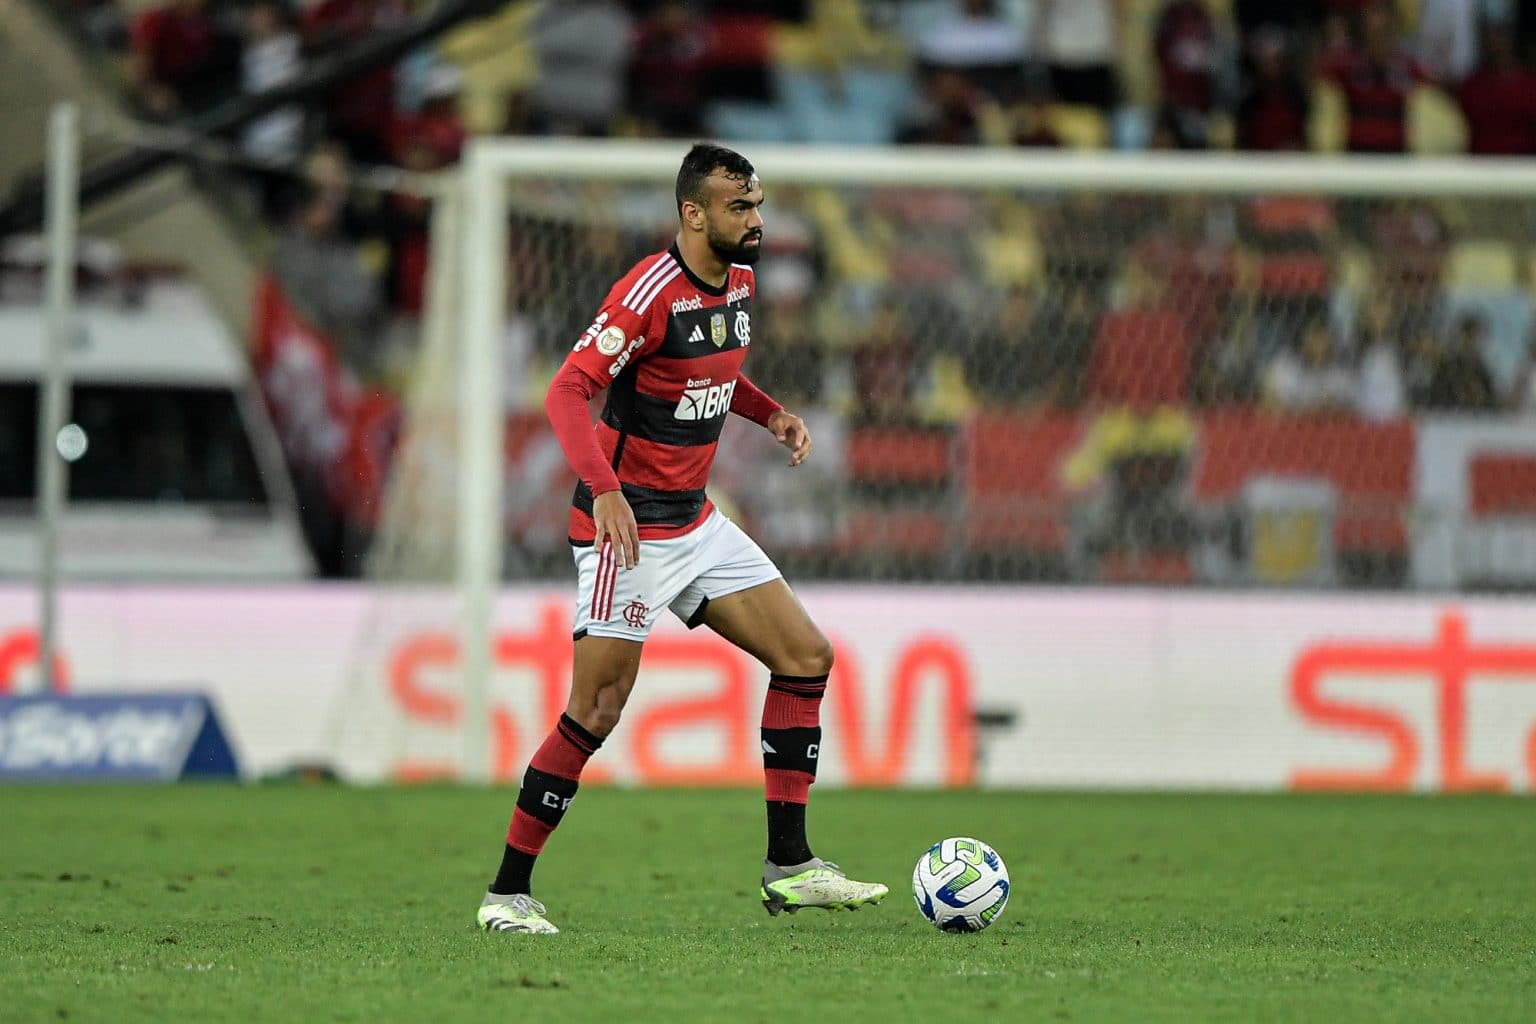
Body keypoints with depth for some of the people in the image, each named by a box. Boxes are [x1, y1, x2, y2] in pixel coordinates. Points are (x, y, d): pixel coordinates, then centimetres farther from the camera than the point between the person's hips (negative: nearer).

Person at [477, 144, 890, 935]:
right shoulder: (650, 292, -20)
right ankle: (508, 892, -1)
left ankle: (789, 866, 8)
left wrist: (772, 413, 8)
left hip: (695, 521, 9)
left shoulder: (738, 283, 7)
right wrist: (604, 488, -38)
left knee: (806, 655, 4)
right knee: (598, 709, -11)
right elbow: (567, 392, -25)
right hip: (628, 530, -9)